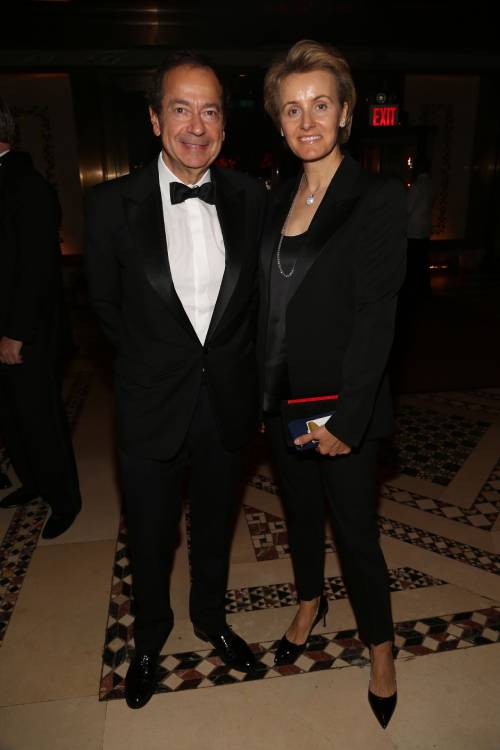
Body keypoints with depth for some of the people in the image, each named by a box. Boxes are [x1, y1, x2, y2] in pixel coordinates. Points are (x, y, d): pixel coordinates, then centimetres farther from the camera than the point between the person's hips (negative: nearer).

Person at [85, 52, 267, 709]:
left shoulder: (250, 197, -4)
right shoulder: (113, 203, -10)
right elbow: (105, 302, 1)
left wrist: (230, 357, 5)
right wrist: (157, 358, 6)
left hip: (228, 402, 2)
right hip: (152, 408, -1)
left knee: (215, 527, 23)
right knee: (150, 540, 18)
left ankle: (210, 618, 52)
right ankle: (150, 635, 49)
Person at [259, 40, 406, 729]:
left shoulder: (378, 198, -11)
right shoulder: (278, 201, 7)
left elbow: (375, 317, -17)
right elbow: (270, 304, 8)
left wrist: (345, 419, -19)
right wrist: (263, 391, 5)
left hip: (339, 404, -5)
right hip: (281, 397, 6)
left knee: (355, 529, 8)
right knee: (300, 509, 22)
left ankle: (380, 646, 35)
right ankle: (310, 603, 48)